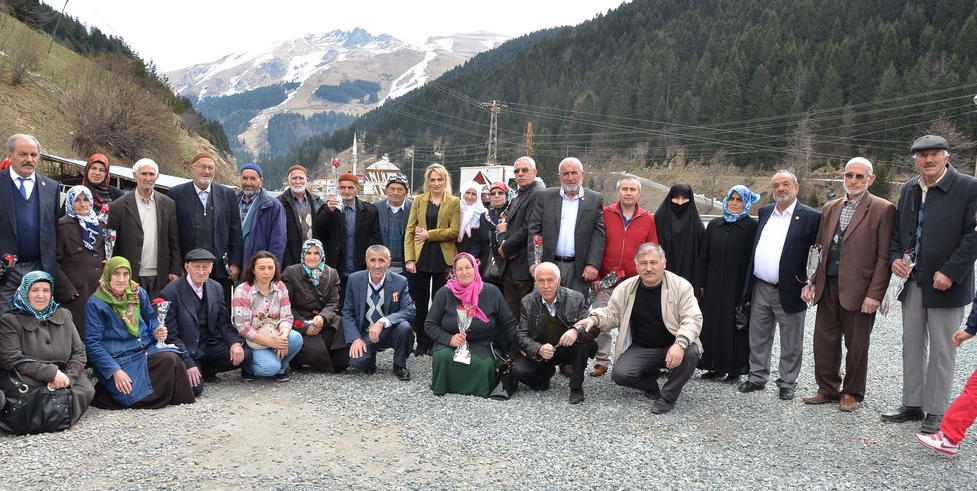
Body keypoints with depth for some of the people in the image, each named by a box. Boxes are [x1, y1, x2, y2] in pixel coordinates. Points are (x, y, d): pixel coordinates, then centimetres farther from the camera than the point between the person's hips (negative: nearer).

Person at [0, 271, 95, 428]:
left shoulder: (64, 315, 12)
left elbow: (79, 352, 7)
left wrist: (67, 377, -14)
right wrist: (52, 373, -22)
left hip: (60, 377, 3)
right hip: (26, 379, -3)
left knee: (86, 390, -27)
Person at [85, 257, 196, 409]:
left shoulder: (138, 293, 7)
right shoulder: (95, 303, -6)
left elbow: (151, 318, 23)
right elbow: (93, 344, -9)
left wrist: (157, 331, -3)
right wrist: (115, 371, -19)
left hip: (146, 349, 4)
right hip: (118, 359, -4)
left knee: (171, 358, -28)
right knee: (136, 395, -26)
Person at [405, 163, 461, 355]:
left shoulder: (454, 202, 4)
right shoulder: (419, 201, 9)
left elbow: (454, 231, -6)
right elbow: (410, 231, 4)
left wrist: (429, 234, -11)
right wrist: (409, 259, -5)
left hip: (443, 259, -2)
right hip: (421, 258, 2)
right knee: (420, 301, 3)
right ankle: (422, 343, 13)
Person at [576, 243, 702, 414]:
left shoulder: (681, 286, -12)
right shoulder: (626, 287, -3)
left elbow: (692, 318, -18)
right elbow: (612, 313, 7)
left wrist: (680, 344, -36)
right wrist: (594, 319, -16)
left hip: (673, 347, -2)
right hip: (640, 348, 2)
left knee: (690, 353, -34)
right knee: (620, 375, -22)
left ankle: (668, 397, -9)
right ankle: (651, 381, 15)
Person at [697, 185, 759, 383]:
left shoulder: (752, 226, -3)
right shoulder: (714, 225, 9)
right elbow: (703, 255, 10)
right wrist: (701, 284, 4)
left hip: (738, 287, -4)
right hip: (714, 287, 4)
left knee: (735, 326, 2)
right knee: (712, 324, 6)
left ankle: (735, 369, 12)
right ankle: (716, 366, 17)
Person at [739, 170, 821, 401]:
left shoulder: (810, 217, -6)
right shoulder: (764, 212, 10)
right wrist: (748, 289, 10)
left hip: (789, 292, -5)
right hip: (760, 289, 5)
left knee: (790, 345, 8)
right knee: (758, 339, 14)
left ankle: (787, 383, 21)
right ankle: (757, 377, 27)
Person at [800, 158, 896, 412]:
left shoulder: (882, 210, -6)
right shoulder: (830, 208, 12)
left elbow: (884, 257, -10)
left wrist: (874, 294, -14)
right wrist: (811, 281, 7)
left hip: (858, 291, -5)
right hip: (828, 287, 5)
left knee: (856, 346, 8)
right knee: (824, 341, 10)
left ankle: (852, 393, 24)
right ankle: (827, 389, 26)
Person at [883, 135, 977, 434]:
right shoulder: (908, 189, 9)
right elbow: (897, 229, 17)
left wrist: (950, 272, -18)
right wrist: (895, 257, -1)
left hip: (946, 283, -6)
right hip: (912, 280, 6)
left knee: (942, 349, 4)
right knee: (912, 345, 13)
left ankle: (936, 412, 14)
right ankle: (912, 405, 24)